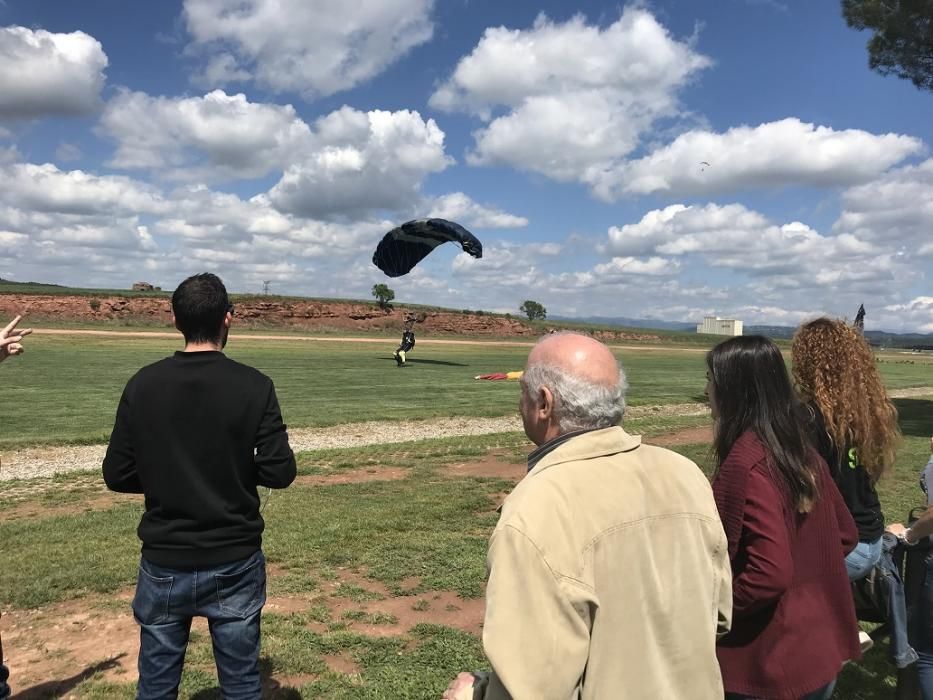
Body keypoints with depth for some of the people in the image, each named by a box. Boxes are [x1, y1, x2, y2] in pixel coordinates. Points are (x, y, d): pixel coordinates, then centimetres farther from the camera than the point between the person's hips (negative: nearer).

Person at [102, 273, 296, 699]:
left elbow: (116, 476, -3)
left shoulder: (143, 385, -7)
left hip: (164, 564, 2)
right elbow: (279, 472, -11)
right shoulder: (253, 386, -12)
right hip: (234, 564, -1)